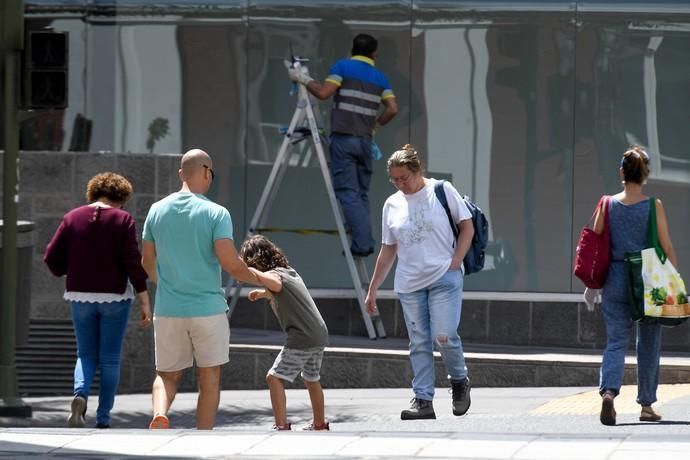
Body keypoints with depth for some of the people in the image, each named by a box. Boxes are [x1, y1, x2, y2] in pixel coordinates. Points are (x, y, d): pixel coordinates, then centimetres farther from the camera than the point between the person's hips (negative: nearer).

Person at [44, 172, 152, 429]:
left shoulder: (72, 218, 3)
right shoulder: (122, 220, -6)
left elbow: (52, 258, 0)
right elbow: (133, 262, -12)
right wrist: (144, 302, -9)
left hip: (80, 295, 2)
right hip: (114, 296, -2)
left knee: (86, 356, 13)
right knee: (110, 360, 7)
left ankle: (80, 394, -17)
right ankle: (103, 420, 5)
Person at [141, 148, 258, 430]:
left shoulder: (157, 211, 5)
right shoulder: (216, 213, -9)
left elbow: (147, 263, 13)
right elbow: (230, 263, -17)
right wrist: (257, 278, 3)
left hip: (168, 311, 3)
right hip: (208, 309, -3)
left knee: (167, 375, 14)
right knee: (209, 380, 9)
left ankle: (159, 415, -17)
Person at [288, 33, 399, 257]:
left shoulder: (343, 67, 0)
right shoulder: (379, 77, 14)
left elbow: (323, 92, -12)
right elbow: (392, 109, 6)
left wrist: (303, 79, 3)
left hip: (344, 138, -5)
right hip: (365, 140, 5)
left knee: (347, 192, -8)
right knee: (361, 194, 13)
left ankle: (362, 242, -18)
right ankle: (365, 241, 8)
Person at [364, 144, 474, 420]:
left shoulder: (442, 191, -1)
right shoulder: (392, 204, 11)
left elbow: (467, 227, 3)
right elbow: (388, 250, 16)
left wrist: (455, 262, -9)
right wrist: (372, 290, 15)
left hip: (444, 278, -4)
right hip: (409, 284, 4)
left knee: (444, 337, -15)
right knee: (419, 344, 2)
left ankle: (459, 381, 11)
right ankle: (423, 400, 2)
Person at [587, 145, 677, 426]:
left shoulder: (608, 205, 0)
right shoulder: (653, 206, -6)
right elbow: (667, 248, -5)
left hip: (615, 279, 1)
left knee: (615, 341, 3)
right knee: (648, 344, 12)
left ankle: (609, 391, -23)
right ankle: (646, 405, 18)